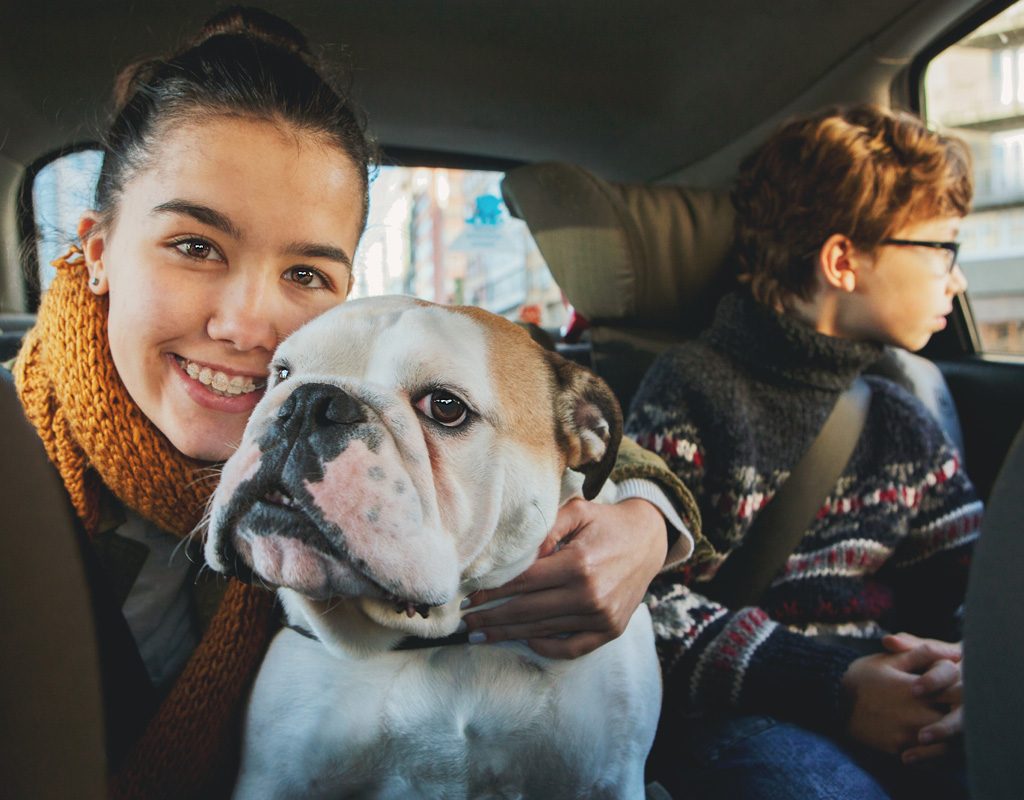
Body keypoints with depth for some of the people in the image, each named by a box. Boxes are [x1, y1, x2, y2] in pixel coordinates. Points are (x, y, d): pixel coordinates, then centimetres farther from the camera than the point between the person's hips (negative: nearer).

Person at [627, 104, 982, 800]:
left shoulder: (901, 419, 17)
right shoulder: (693, 389, -5)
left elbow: (977, 579, 16)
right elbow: (644, 595, -12)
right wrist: (832, 688, -18)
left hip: (912, 711, 6)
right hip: (746, 713, -5)